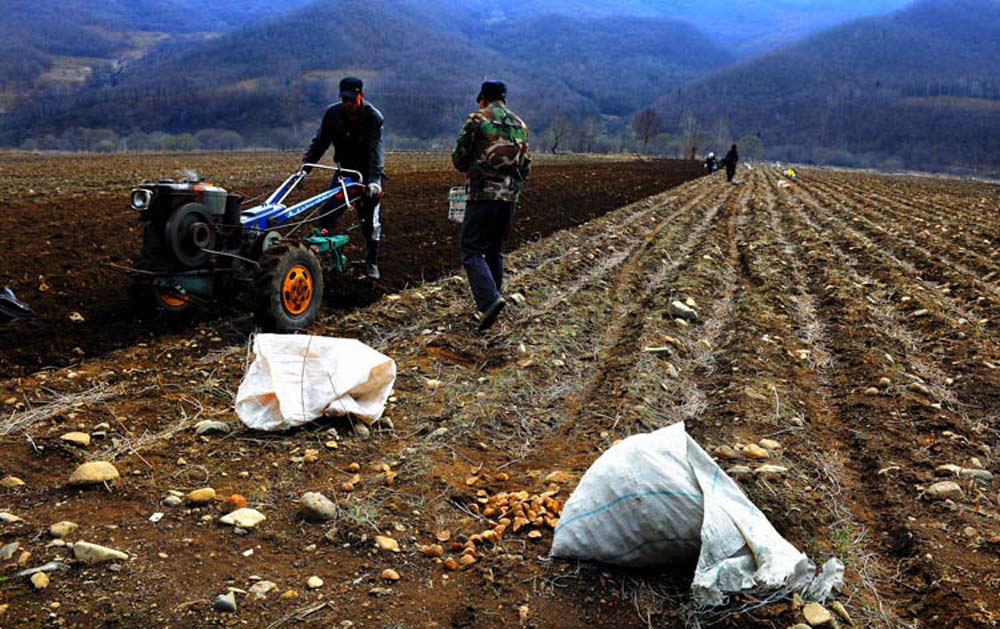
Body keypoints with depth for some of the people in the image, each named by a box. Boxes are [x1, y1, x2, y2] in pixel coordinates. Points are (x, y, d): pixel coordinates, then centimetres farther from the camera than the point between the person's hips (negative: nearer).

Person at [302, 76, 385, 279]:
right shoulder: (333, 113, -9)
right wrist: (305, 167, -17)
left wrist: (374, 179, -38)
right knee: (327, 211, -10)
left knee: (371, 218, 0)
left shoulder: (374, 117, -19)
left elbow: (375, 151, -26)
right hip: (344, 169, 3)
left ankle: (371, 262, 14)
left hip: (368, 172, -3)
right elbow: (319, 142, -5)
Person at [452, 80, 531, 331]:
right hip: (510, 197, 6)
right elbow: (526, 168, 14)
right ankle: (491, 300, 22)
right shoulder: (520, 125, 14)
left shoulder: (477, 120, -2)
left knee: (473, 252, -4)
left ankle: (489, 299, -23)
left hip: (482, 195, -5)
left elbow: (459, 159, -1)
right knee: (495, 251, 18)